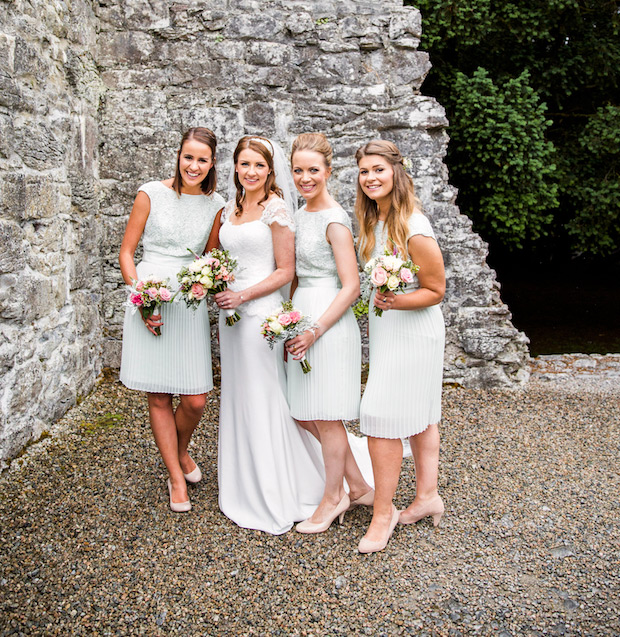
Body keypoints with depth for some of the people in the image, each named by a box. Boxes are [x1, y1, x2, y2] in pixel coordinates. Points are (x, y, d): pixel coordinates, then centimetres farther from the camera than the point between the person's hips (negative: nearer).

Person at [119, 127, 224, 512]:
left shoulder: (216, 205, 6)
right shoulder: (152, 194, -1)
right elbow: (127, 252, 1)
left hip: (190, 305, 2)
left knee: (195, 400, -2)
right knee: (159, 398, 5)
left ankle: (181, 451, 32)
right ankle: (177, 478, 22)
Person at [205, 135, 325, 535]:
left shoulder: (276, 209, -9)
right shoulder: (229, 209, 12)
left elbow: (286, 270, -12)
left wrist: (241, 296, -17)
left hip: (261, 313, -7)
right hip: (232, 314, 7)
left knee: (262, 401, 0)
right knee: (237, 399, 14)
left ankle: (271, 501, 16)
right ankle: (245, 492, 31)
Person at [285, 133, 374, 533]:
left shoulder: (334, 220, -13)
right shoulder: (300, 215, 13)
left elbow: (351, 286, -16)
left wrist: (315, 330, -18)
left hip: (330, 322, -9)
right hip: (302, 317, 9)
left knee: (326, 417, 3)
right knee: (304, 415, 14)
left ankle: (333, 500, 22)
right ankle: (359, 486, 28)